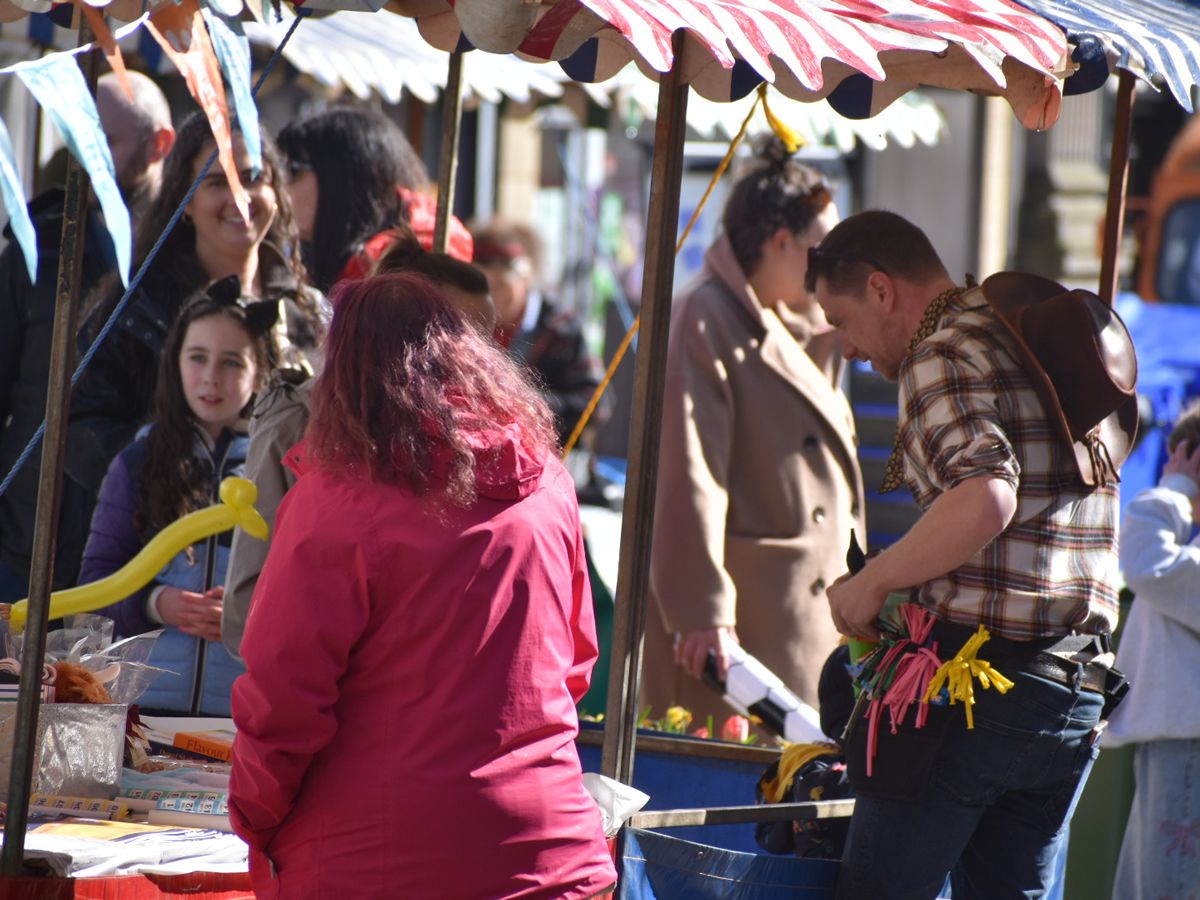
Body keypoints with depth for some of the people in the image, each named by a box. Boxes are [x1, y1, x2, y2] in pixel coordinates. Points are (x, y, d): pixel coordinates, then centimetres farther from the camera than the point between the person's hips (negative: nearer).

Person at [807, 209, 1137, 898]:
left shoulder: (943, 355, -10)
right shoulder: (1049, 341, 18)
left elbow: (986, 500, -26)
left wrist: (871, 582, -14)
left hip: (970, 680, -8)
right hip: (1078, 698, 8)